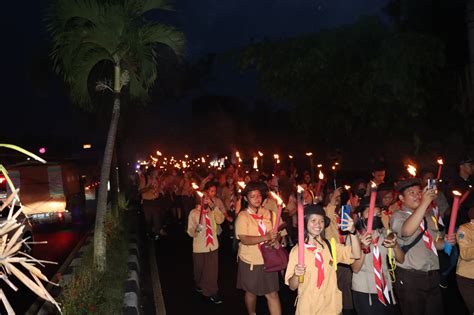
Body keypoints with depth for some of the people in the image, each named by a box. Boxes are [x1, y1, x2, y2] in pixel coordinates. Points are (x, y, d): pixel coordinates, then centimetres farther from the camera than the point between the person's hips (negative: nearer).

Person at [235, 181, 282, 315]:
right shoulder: (243, 216, -11)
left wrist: (276, 239, -9)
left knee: (272, 293, 2)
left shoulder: (267, 213, 2)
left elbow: (274, 233, 13)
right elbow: (244, 239, -22)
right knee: (251, 292, 17)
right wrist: (267, 237, -29)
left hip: (268, 260, 2)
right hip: (250, 262, -2)